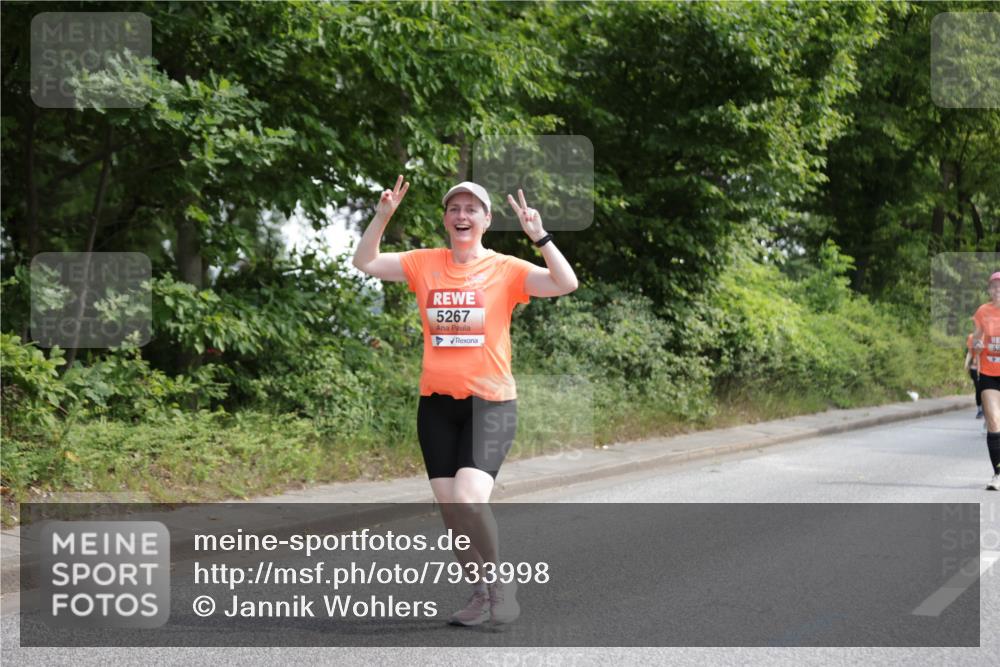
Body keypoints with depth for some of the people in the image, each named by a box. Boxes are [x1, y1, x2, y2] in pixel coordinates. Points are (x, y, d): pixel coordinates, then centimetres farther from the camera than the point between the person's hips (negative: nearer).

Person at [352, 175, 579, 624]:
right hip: (437, 403, 4)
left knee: (468, 497, -21)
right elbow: (365, 263, 8)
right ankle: (481, 595, 21)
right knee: (449, 505, 4)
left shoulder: (505, 269, -3)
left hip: (490, 402, -4)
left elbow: (566, 284, -12)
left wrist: (538, 236, -22)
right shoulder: (425, 264, 7)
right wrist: (382, 216, -5)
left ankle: (498, 582, 4)